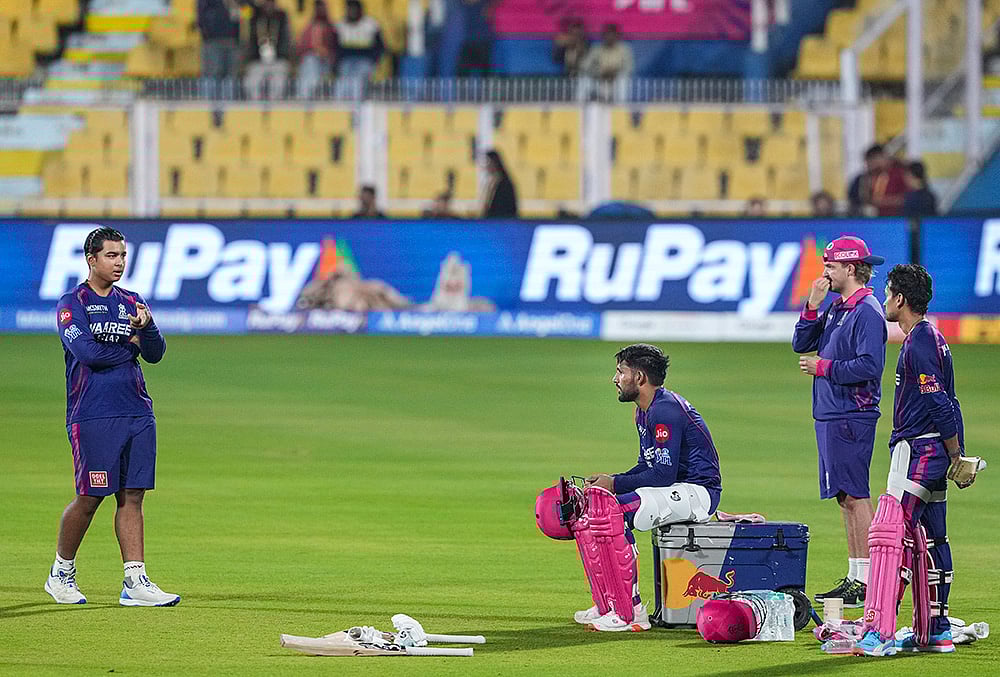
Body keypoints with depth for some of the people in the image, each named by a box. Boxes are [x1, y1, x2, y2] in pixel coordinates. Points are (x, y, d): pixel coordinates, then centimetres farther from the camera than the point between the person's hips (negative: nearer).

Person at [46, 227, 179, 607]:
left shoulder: (132, 303, 16)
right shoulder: (72, 304, -1)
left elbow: (155, 354, 7)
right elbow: (88, 353, -16)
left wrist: (146, 327, -14)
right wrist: (129, 345, -2)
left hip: (137, 412, 5)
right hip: (93, 415, -5)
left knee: (132, 496, 2)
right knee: (90, 497, -4)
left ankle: (135, 581, -1)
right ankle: (61, 574, 13)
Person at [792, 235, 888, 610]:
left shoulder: (866, 312, -13)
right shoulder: (836, 308, 17)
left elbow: (870, 366, -21)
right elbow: (801, 344, 16)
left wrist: (823, 367, -14)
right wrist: (812, 305, 3)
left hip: (851, 417, -10)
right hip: (829, 416, 10)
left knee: (855, 495, -10)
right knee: (845, 497, 11)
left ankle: (866, 582, -10)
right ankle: (854, 577, 15)